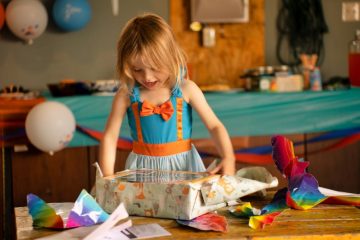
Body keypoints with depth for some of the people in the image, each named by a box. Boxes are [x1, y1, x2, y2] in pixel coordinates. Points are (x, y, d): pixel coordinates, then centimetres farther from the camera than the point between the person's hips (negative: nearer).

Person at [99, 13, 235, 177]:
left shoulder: (186, 89, -7)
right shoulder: (126, 95, -5)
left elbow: (215, 126, -4)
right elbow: (110, 136, -3)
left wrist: (228, 158, -20)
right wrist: (107, 176, -14)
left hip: (183, 163, 2)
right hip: (143, 168, -2)